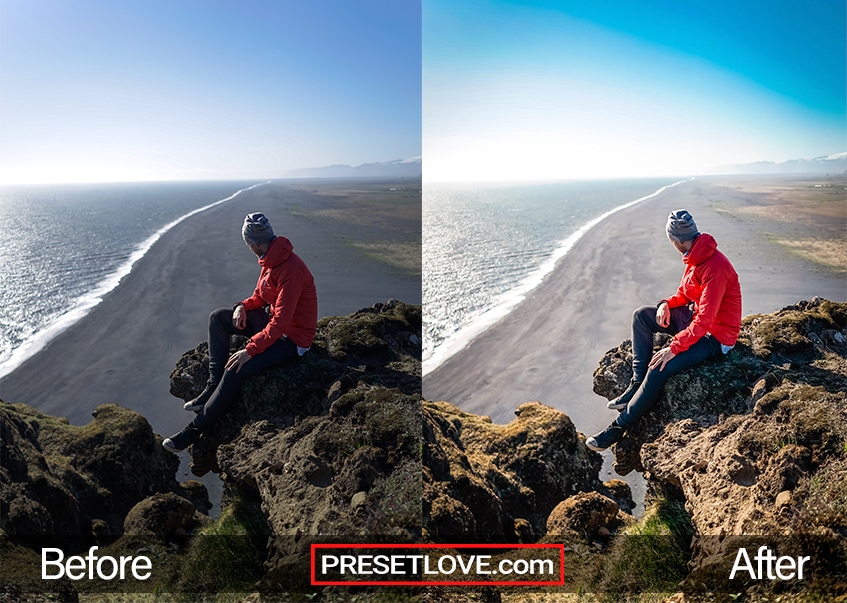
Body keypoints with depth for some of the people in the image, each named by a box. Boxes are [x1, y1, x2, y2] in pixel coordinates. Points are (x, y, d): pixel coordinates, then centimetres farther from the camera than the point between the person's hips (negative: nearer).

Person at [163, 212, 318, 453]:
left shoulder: (290, 270, -29)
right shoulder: (271, 260, 1)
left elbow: (280, 323, -30)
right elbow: (260, 297, 14)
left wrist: (250, 350, -30)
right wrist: (243, 306, -7)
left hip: (292, 337, -10)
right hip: (271, 318, 10)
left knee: (236, 369, -24)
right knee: (217, 318, 1)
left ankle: (196, 429, -10)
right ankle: (214, 384, 1)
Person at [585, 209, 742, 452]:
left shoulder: (715, 268, -29)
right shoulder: (695, 258, 1)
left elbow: (704, 322, -31)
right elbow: (685, 294, 14)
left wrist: (674, 348, -31)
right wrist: (667, 304, -7)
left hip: (716, 336, -10)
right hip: (695, 317, 10)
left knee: (660, 368, -25)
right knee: (641, 316, 0)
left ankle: (619, 427, -15)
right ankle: (637, 383, -1)